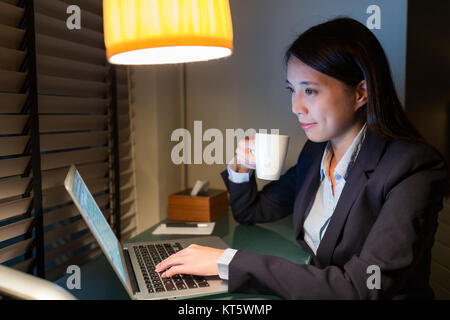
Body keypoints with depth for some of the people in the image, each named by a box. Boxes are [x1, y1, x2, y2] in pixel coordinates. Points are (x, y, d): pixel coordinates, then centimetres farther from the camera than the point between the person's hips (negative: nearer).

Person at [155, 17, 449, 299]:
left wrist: (229, 261, -25)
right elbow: (250, 213, 14)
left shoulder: (415, 168, -17)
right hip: (312, 292, 5)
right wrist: (241, 167, -6)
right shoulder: (315, 152, 3)